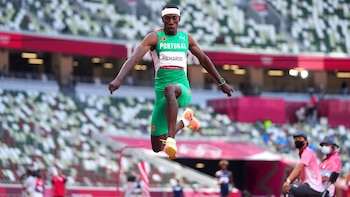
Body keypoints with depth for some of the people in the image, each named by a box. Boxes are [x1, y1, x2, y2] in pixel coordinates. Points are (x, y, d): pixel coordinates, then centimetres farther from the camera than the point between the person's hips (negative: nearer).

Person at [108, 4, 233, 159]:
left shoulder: (186, 38, 10)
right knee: (157, 147, 4)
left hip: (183, 90, -1)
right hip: (161, 93, 1)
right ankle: (185, 120, 35)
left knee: (170, 89, -41)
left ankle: (171, 138, -46)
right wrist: (118, 79, -31)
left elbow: (203, 59, 25)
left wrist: (222, 83, 28)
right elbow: (134, 58, -15)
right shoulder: (154, 37, -1)